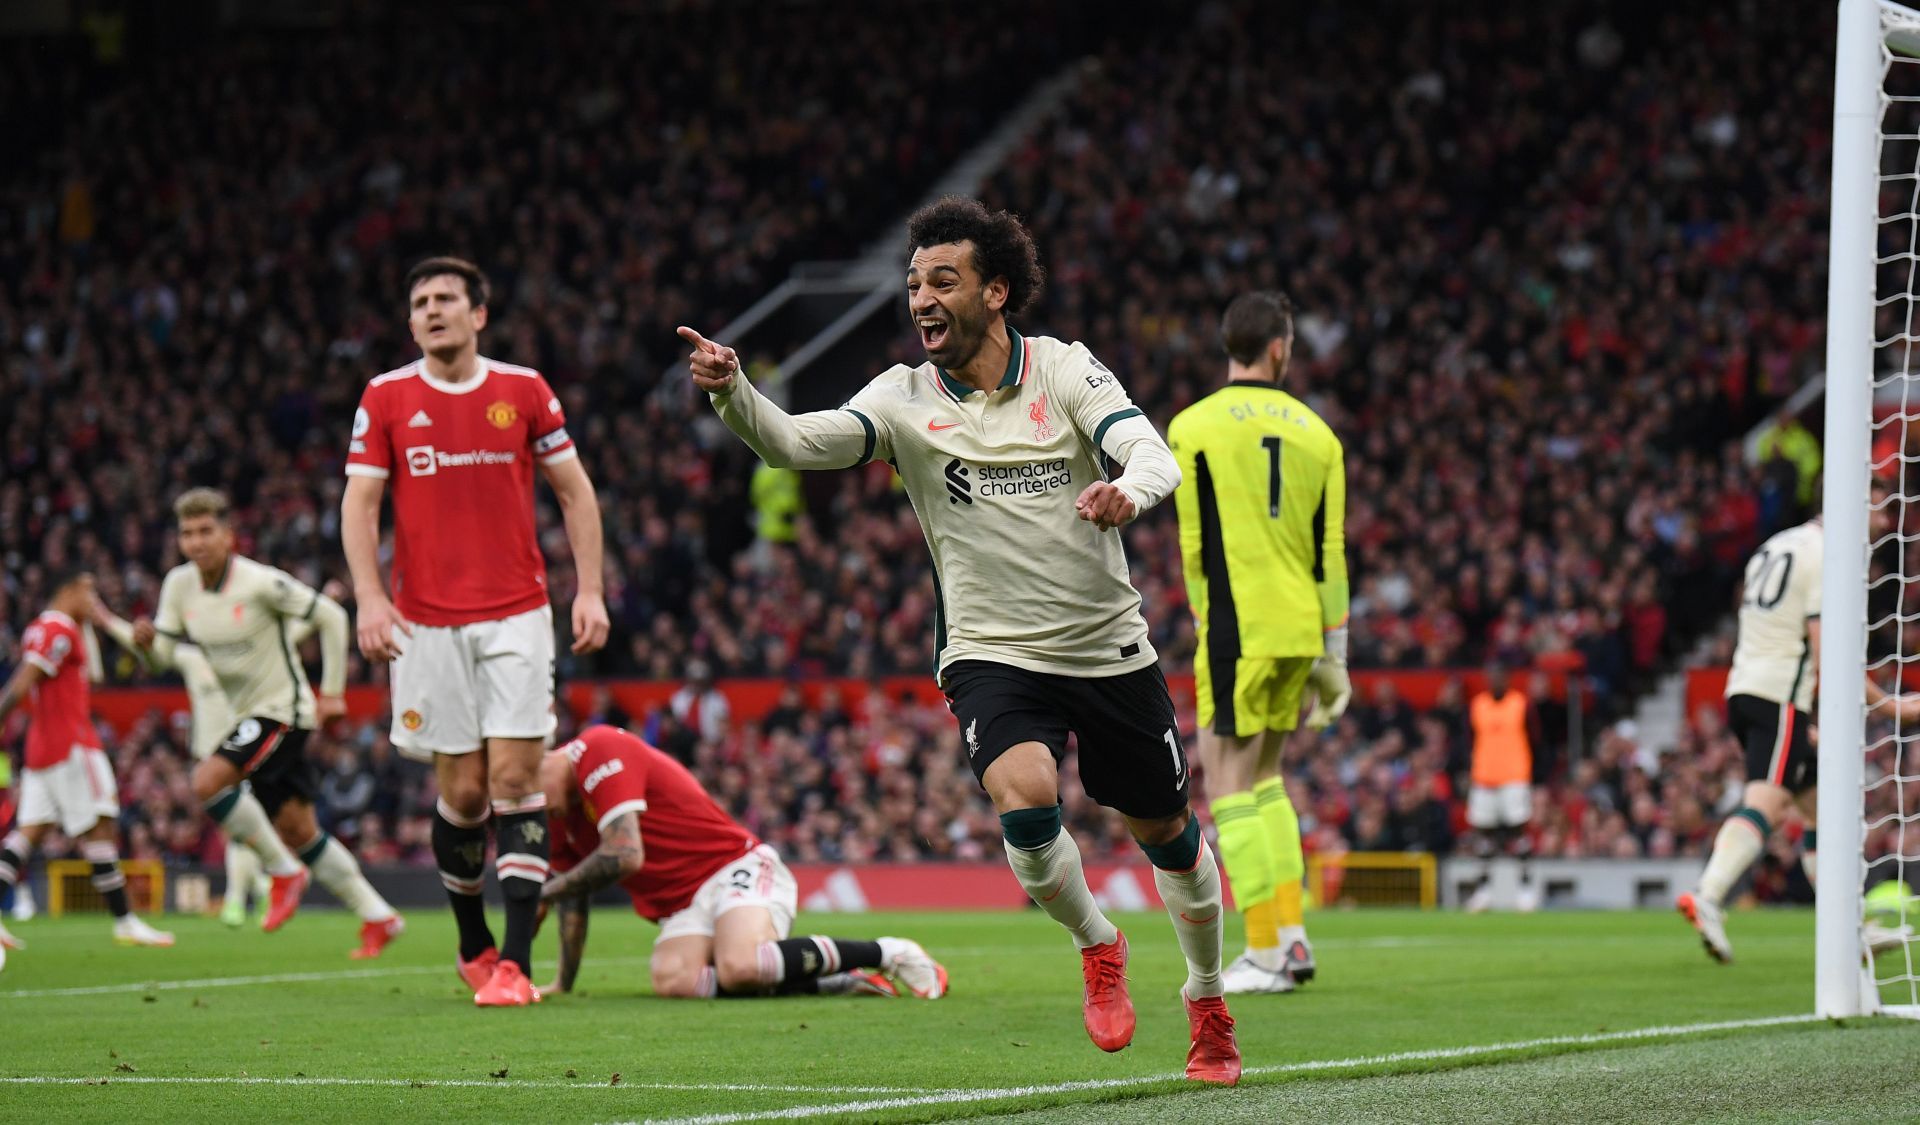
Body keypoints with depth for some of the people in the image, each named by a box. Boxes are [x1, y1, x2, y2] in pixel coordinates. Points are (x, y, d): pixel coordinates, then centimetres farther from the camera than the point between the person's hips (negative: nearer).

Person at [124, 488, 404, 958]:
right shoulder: (179, 585, 0)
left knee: (208, 781, -26)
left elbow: (331, 616, -11)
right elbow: (168, 649, 4)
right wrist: (148, 640, -21)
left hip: (283, 708, -8)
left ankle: (284, 872, -10)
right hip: (246, 714, 8)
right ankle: (377, 916, 20)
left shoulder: (260, 583, -19)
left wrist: (331, 693, -8)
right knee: (298, 832, 9)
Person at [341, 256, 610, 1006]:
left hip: (516, 615, 0)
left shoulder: (523, 390, 4)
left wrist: (589, 590, 0)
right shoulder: (387, 398, 3)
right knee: (462, 789, 0)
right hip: (428, 622, 0)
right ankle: (473, 945, 22)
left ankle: (515, 963, -11)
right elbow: (359, 501, 1)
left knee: (515, 777, -9)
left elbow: (575, 492, 9)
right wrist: (369, 597, -12)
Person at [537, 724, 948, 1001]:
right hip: (682, 906, 8)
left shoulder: (599, 749, -13)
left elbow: (625, 855, -20)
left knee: (740, 967, -38)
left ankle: (886, 953, -18)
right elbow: (572, 898, 25)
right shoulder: (561, 815, 16)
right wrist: (562, 983, 21)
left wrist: (552, 889, -8)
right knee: (673, 980, -27)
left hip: (736, 869, -8)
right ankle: (837, 983, -19)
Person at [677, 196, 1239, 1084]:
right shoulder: (905, 400, -4)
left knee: (1164, 829, 12)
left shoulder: (1065, 370, -4)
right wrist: (732, 392, -39)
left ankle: (1207, 998, 38)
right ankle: (1096, 947, 2)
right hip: (993, 653, -1)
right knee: (1025, 800, -28)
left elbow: (1153, 455, -16)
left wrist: (1128, 490, -40)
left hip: (1109, 646, 1)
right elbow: (800, 443, -18)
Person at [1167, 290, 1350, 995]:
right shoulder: (1315, 432, 8)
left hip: (1237, 628, -5)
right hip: (1301, 630, 5)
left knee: (1230, 787, -1)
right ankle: (1292, 936, 12)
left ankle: (1266, 952, -6)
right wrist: (1334, 654, 12)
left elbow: (1195, 545, -3)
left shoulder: (1194, 426, -3)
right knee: (1264, 778, 18)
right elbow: (1331, 553, 7)